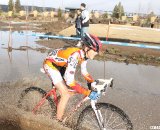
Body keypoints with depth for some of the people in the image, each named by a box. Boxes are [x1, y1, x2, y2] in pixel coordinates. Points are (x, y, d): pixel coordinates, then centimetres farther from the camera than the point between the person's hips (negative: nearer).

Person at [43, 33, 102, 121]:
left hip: (59, 65, 9)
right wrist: (88, 93, -39)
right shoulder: (74, 56, -36)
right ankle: (58, 121, 5)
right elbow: (70, 82, -40)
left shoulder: (84, 54, -10)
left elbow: (84, 72, 5)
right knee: (66, 95, -11)